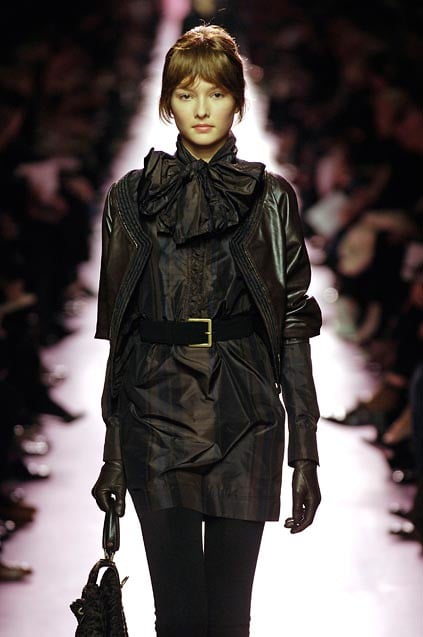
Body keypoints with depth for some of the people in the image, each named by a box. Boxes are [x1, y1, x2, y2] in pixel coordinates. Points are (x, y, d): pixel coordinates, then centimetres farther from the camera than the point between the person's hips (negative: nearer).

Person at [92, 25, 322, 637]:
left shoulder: (271, 198, 5)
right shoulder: (131, 198, 7)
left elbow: (293, 329, 3)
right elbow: (119, 331, 9)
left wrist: (305, 453, -2)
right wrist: (114, 452, 6)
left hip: (245, 425, 0)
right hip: (158, 419, 0)